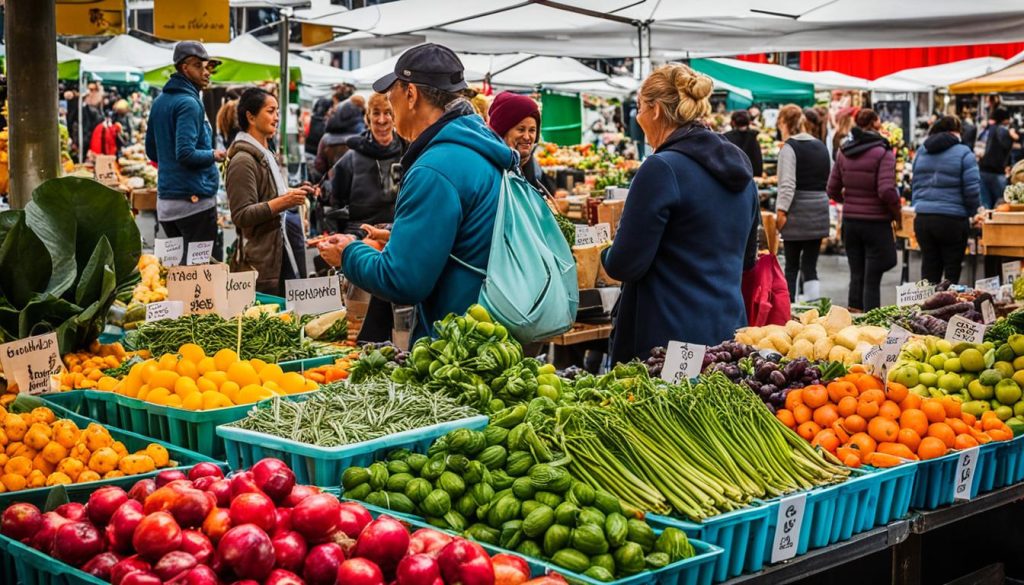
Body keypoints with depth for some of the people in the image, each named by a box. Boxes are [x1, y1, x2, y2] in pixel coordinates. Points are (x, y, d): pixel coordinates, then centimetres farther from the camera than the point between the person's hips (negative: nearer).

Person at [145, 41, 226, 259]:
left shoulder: (159, 102, 14)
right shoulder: (189, 103, -14)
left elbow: (152, 151, 21)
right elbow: (186, 153, -22)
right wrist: (213, 155, -6)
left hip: (165, 198, 9)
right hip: (194, 198, -9)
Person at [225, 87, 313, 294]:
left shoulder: (266, 155, 18)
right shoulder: (243, 161, -13)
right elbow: (241, 215, -19)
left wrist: (292, 195, 16)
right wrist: (282, 202, -26)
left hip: (279, 253, 9)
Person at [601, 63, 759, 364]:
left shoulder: (662, 169, -15)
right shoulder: (739, 164, 10)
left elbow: (624, 266, -14)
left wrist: (608, 254, 7)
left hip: (671, 338, -8)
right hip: (730, 329, 8)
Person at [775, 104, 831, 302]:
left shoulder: (789, 147, -8)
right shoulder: (821, 147, 13)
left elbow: (787, 184, -17)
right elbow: (829, 181, 13)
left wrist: (781, 211, -18)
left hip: (797, 211, -5)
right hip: (819, 211, 5)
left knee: (792, 265, 6)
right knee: (810, 266, 5)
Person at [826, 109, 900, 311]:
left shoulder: (844, 152, 4)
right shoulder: (883, 153, -12)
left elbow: (832, 190, 7)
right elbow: (886, 191, -20)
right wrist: (897, 212, -4)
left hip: (850, 221, 5)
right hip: (876, 223, -5)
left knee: (856, 276, 13)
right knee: (872, 280, 0)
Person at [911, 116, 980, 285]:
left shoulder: (921, 152, 10)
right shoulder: (963, 153, -6)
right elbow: (972, 189, -9)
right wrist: (971, 212, 6)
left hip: (922, 219, 5)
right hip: (952, 220, -5)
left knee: (929, 269, 10)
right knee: (952, 271, 4)